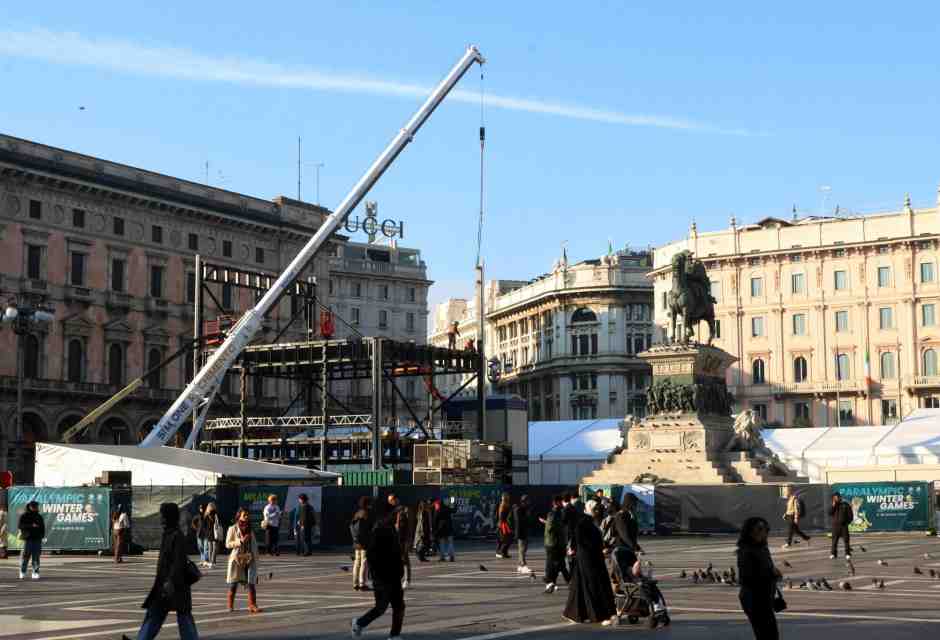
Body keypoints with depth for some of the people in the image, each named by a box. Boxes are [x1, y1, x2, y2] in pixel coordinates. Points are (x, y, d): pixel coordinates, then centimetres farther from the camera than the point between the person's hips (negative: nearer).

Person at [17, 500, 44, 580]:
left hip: (37, 539, 3)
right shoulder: (24, 516, 2)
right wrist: (31, 526, -19)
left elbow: (43, 527, 21)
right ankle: (22, 572, 10)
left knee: (36, 556, -2)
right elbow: (20, 526, -10)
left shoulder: (39, 516, 15)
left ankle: (35, 573, 1)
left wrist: (42, 535, 6)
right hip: (28, 538, -3)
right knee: (26, 555, -4)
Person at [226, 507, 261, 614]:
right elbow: (227, 544, -7)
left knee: (251, 583, -5)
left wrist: (256, 558, 10)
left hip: (250, 559, 3)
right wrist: (240, 541, -18)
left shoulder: (250, 530, 13)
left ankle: (252, 605, -5)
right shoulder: (233, 529, 0)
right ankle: (230, 606, 15)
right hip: (236, 559, -3)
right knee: (234, 583, 2)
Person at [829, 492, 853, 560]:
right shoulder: (833, 506, 9)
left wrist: (847, 522, -4)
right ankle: (833, 554, 6)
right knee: (834, 540, 0)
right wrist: (833, 506, -12)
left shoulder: (845, 505, 3)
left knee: (846, 540, -1)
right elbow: (830, 514, -5)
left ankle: (848, 554, 4)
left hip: (844, 525, -1)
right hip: (835, 526, 1)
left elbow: (850, 515, 6)